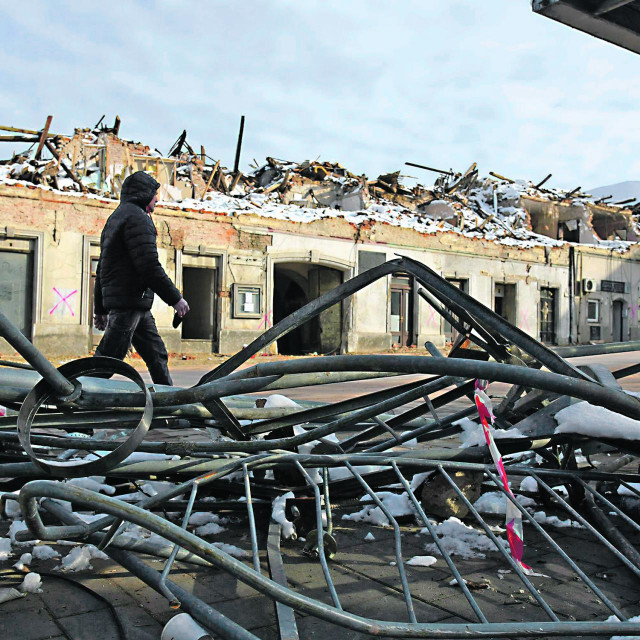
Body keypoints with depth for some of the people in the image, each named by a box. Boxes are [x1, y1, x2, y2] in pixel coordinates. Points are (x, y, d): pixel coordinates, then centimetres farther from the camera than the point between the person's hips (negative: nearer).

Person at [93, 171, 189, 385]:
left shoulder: (116, 217, 23)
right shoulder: (137, 217, -9)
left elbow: (103, 267, 23)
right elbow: (150, 266, -19)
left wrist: (100, 307, 26)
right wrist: (175, 298, -12)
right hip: (129, 301, -11)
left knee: (157, 355, 13)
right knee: (109, 357, -8)